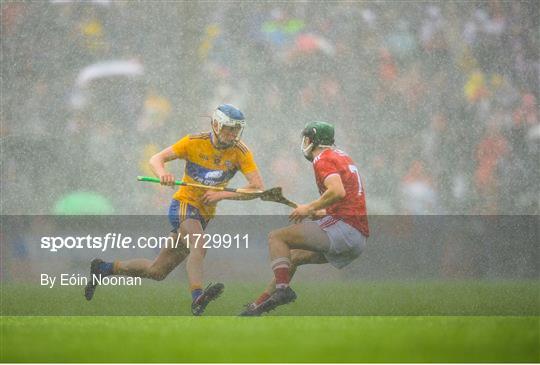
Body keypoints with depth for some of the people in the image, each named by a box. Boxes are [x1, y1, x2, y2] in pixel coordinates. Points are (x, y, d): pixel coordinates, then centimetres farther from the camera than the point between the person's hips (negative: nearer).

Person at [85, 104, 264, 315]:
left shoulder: (240, 152, -7)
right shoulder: (195, 142, -11)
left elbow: (258, 187, -14)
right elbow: (156, 159, -9)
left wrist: (221, 195, -26)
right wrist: (162, 174, -33)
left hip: (205, 214, 5)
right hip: (184, 205, -4)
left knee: (157, 271, 9)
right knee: (199, 245, -37)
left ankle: (104, 268, 27)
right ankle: (197, 298, -52)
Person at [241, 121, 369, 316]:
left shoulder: (323, 159, -6)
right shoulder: (342, 157, 24)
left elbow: (338, 191, -24)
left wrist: (309, 208, -11)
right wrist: (320, 213, 18)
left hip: (342, 227, -10)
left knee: (276, 237, -8)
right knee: (293, 257, 23)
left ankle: (283, 288, -26)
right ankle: (258, 305, 24)